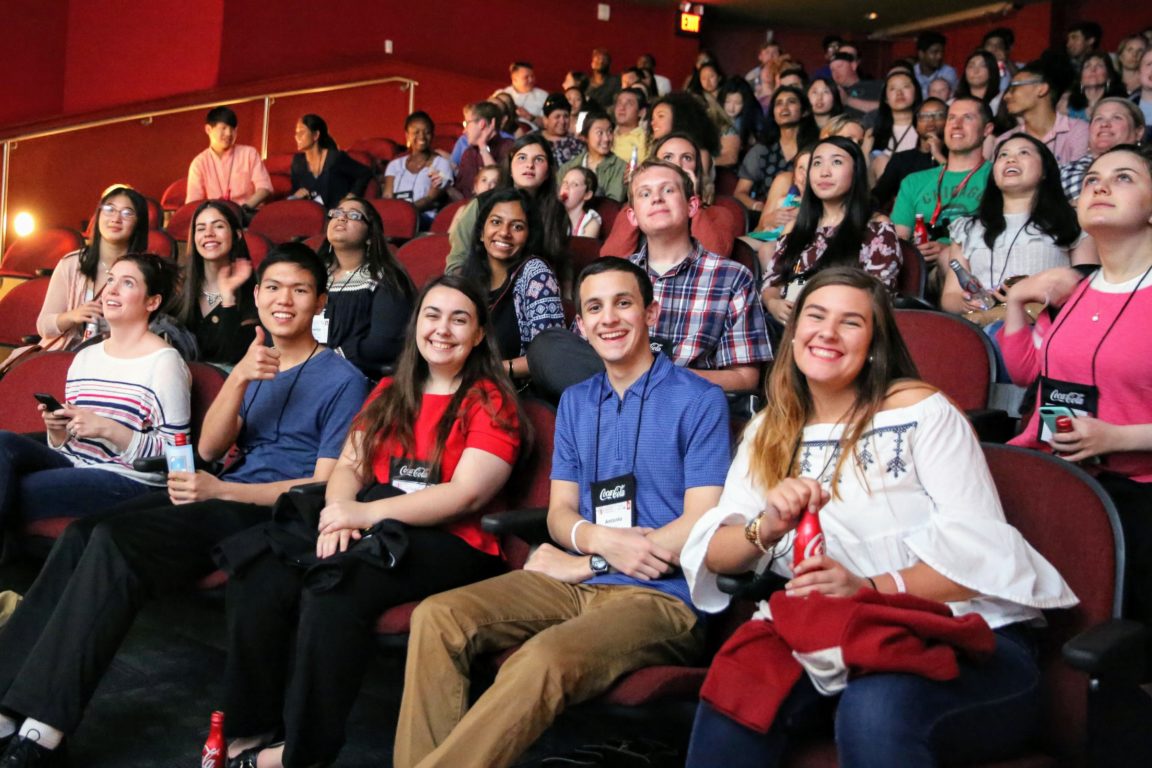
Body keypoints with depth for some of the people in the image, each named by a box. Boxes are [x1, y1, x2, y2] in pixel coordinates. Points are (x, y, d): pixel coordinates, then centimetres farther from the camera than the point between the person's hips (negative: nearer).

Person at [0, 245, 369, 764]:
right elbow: (209, 448, 8)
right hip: (221, 496, 7)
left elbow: (327, 485, -9)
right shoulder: (255, 364, 20)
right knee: (82, 532, -17)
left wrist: (220, 491, -15)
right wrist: (239, 379, -10)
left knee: (115, 542, -27)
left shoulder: (343, 380, -2)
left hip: (275, 511, -7)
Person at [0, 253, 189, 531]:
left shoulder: (164, 362, -7)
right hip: (72, 465, 7)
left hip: (126, 479, -7)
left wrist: (106, 428, -19)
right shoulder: (84, 357, 16)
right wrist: (58, 431, -2)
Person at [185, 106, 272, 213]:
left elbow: (264, 187, -1)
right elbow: (193, 202, 2)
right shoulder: (199, 163, 8)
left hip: (247, 214, 0)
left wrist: (245, 207, -17)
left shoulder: (250, 153, 8)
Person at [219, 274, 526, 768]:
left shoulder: (490, 402, 0)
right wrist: (340, 512, -10)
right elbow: (349, 465, 14)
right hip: (372, 532, 6)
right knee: (262, 574, -20)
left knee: (337, 587, -32)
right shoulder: (389, 394, 20)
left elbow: (466, 495, -12)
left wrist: (366, 513, -17)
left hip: (451, 544, -5)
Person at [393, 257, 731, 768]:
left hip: (661, 595, -6)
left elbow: (701, 526, -10)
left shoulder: (699, 401, -3)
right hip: (575, 583, 6)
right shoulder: (575, 403, 16)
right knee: (437, 617, -15)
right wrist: (603, 540, -13)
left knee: (543, 660, -34)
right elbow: (560, 512, 12)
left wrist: (587, 562, -6)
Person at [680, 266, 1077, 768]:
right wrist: (765, 529, -18)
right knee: (740, 676, -25)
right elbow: (710, 554, 4)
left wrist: (868, 588, -24)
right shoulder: (769, 433, 12)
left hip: (969, 635, -3)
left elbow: (979, 550, -10)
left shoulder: (921, 410, -2)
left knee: (875, 707, -35)